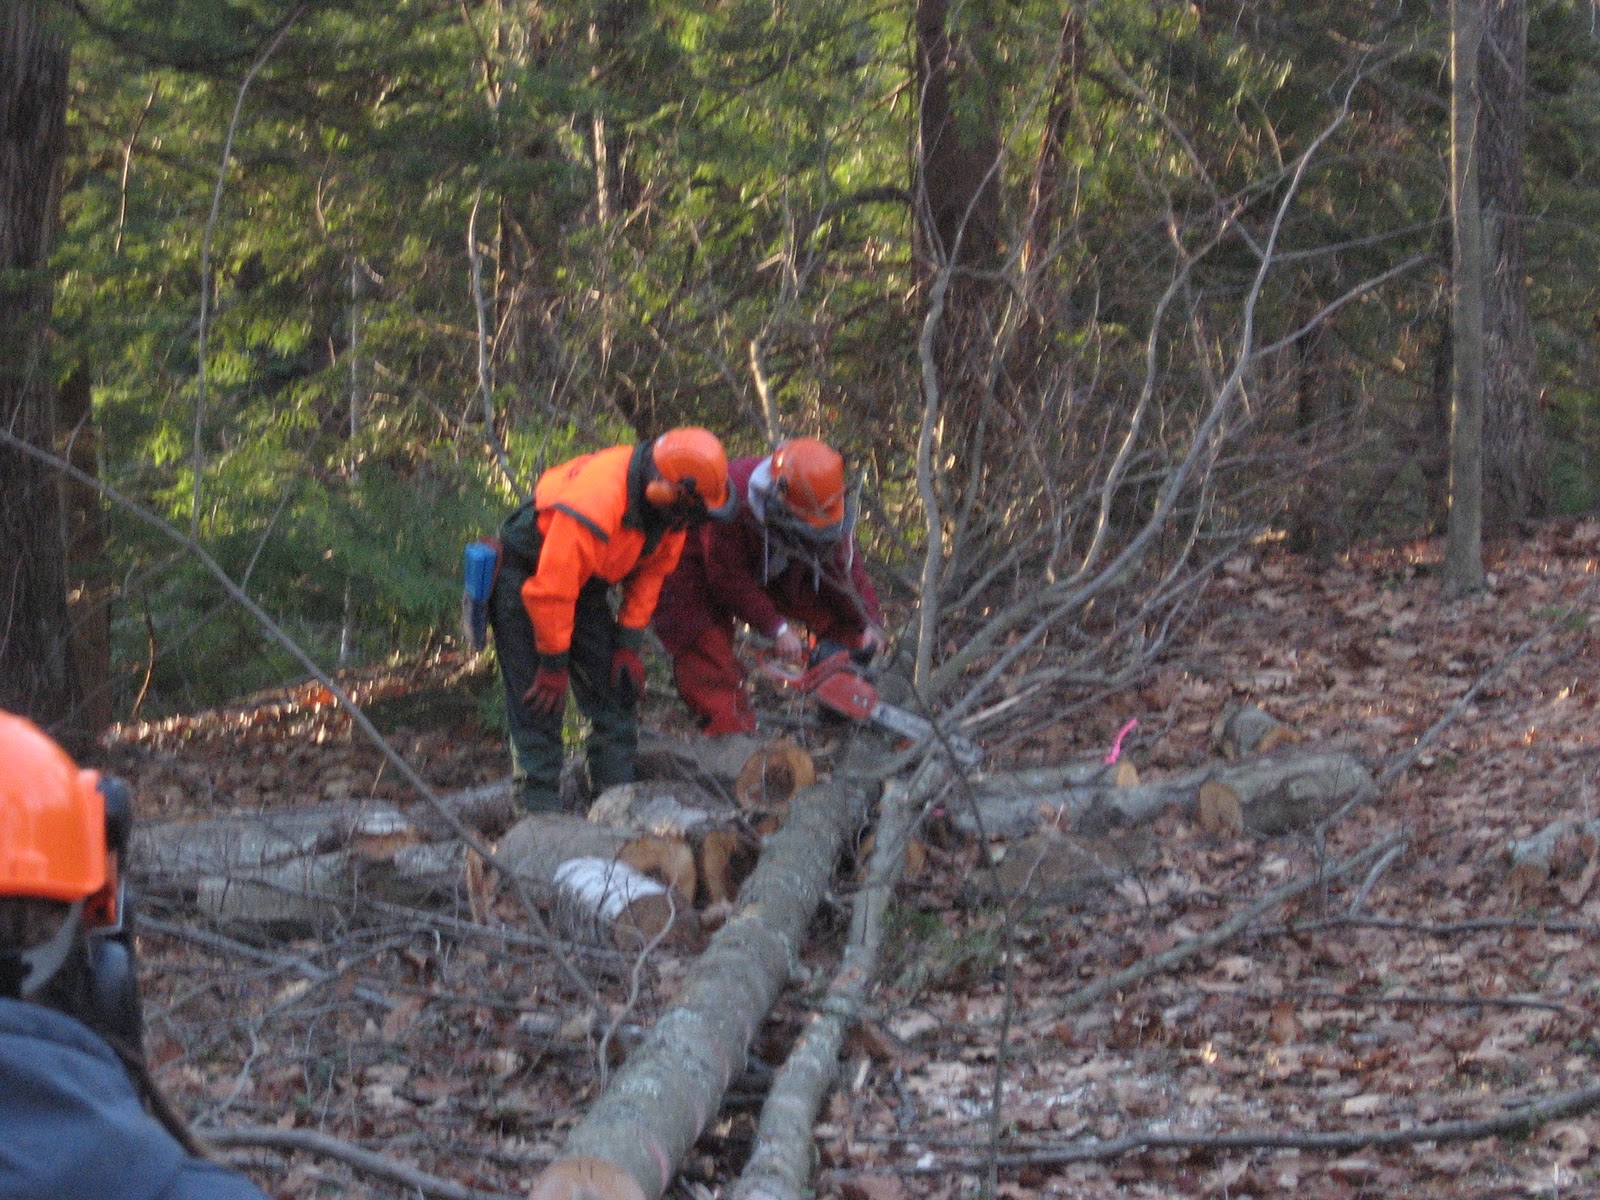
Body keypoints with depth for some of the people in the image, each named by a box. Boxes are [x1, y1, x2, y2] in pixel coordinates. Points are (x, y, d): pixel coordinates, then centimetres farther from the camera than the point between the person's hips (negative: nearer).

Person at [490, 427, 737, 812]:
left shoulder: (669, 508, -15)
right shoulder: (595, 504, -40)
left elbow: (651, 571, 1)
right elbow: (550, 590, -32)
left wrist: (629, 645, -1)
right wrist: (554, 664, -21)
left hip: (586, 583, 8)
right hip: (526, 576, -8)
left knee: (616, 690, 4)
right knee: (539, 700, -10)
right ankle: (542, 806, -7)